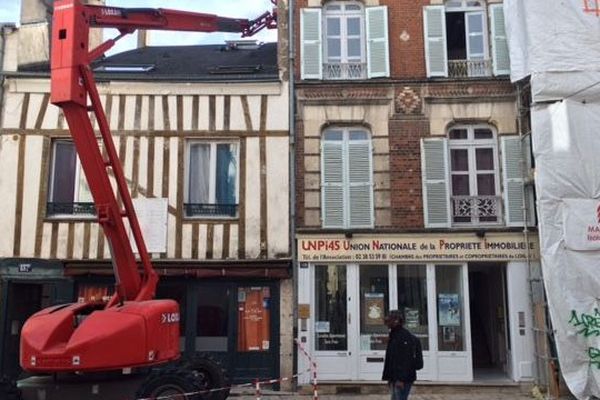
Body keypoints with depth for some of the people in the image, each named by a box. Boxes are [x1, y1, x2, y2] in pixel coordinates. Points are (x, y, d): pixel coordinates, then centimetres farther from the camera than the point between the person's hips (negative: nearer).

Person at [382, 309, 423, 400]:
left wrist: (401, 378, -25)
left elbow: (405, 360, -21)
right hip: (395, 378, 10)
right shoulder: (393, 336, 17)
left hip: (403, 379, -10)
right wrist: (390, 378, 19)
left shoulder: (405, 336, -13)